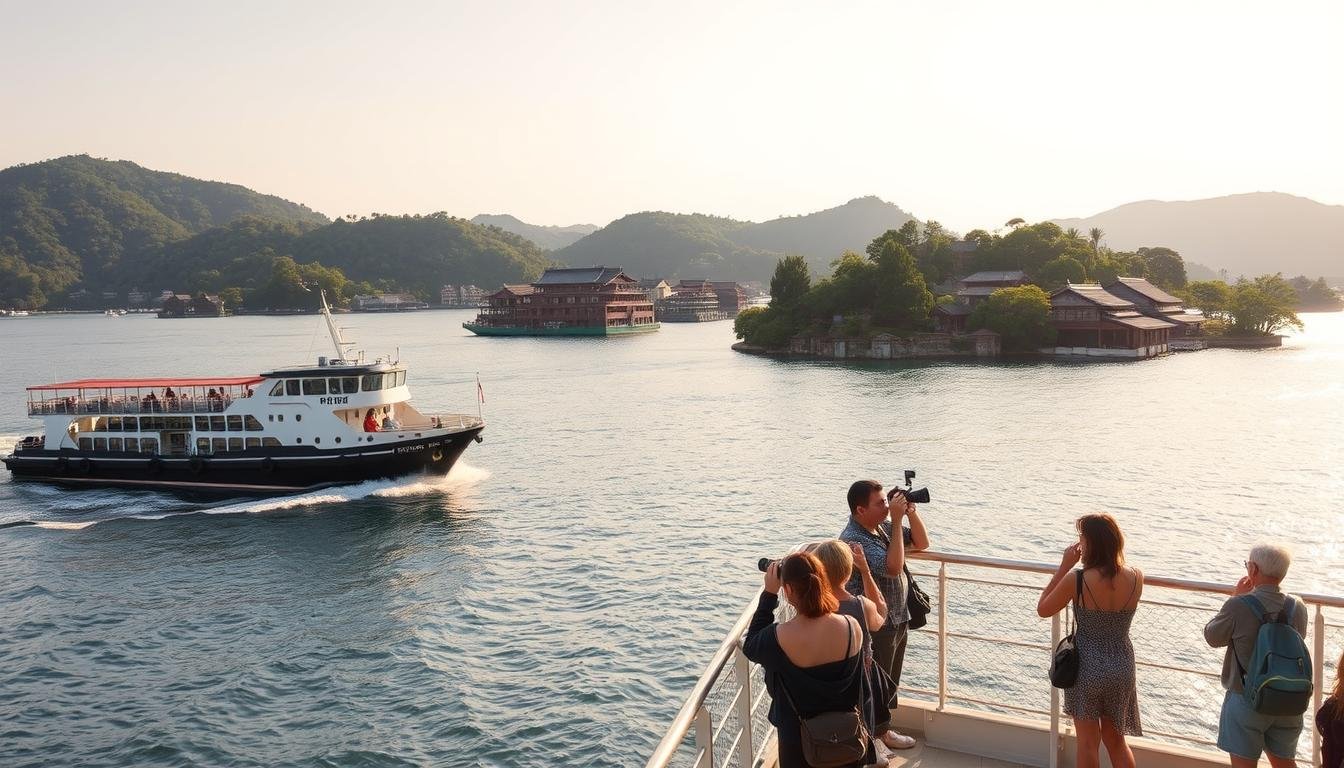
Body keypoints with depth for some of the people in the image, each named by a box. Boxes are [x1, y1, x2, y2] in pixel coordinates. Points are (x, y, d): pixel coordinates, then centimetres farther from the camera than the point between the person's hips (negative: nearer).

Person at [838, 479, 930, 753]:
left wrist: (911, 512, -9)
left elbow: (922, 543, 8)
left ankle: (882, 729, 40)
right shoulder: (854, 539, -26)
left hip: (898, 619, 9)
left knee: (890, 682, 23)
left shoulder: (882, 525, 1)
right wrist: (897, 521, -31)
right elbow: (893, 567, -34)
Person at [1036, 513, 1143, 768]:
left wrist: (1064, 566, -7)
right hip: (1122, 668, 4)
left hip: (1086, 666, -4)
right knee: (1116, 740, 21)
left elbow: (1043, 609, -5)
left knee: (1088, 743, 11)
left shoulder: (1076, 580, -20)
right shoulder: (1136, 578, -9)